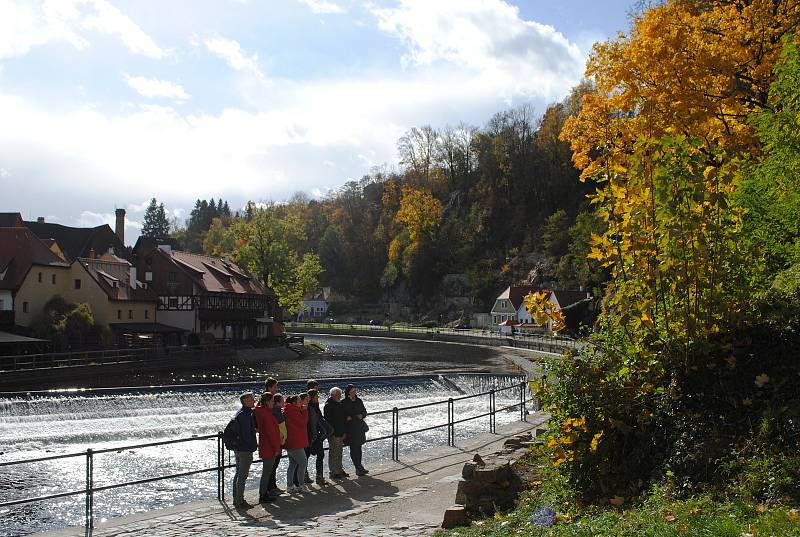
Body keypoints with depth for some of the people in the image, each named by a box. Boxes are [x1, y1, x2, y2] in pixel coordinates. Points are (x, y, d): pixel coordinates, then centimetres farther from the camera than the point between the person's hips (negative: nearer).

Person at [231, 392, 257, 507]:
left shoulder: (241, 413, 13)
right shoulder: (245, 414, -20)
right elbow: (246, 434, -23)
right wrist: (254, 445, -12)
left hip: (238, 449, 10)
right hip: (245, 450, -10)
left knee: (238, 474, 16)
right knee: (243, 476, -4)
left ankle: (236, 499, 25)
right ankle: (240, 501, 0)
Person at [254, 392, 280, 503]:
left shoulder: (261, 411, 8)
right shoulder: (266, 414, -21)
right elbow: (271, 432, -21)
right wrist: (276, 448, -15)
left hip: (265, 447, 10)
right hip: (269, 448, -10)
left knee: (267, 471, 19)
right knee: (267, 472, -2)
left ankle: (264, 492, 29)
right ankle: (263, 496, 4)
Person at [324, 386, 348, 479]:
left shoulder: (339, 404, 14)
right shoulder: (328, 405, -13)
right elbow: (328, 420, -18)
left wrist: (343, 432, 17)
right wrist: (332, 433, -21)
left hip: (340, 433, 9)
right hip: (334, 433, -9)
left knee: (339, 453, 15)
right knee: (334, 453, -3)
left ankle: (339, 470, 22)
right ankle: (333, 472, 2)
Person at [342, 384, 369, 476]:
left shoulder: (359, 401, 9)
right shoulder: (344, 403, -7)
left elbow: (364, 412, 15)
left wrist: (361, 415, -4)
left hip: (359, 427, 5)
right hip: (350, 429, -5)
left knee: (358, 448, 9)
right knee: (354, 448, -3)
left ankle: (359, 467, 16)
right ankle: (359, 467, -1)